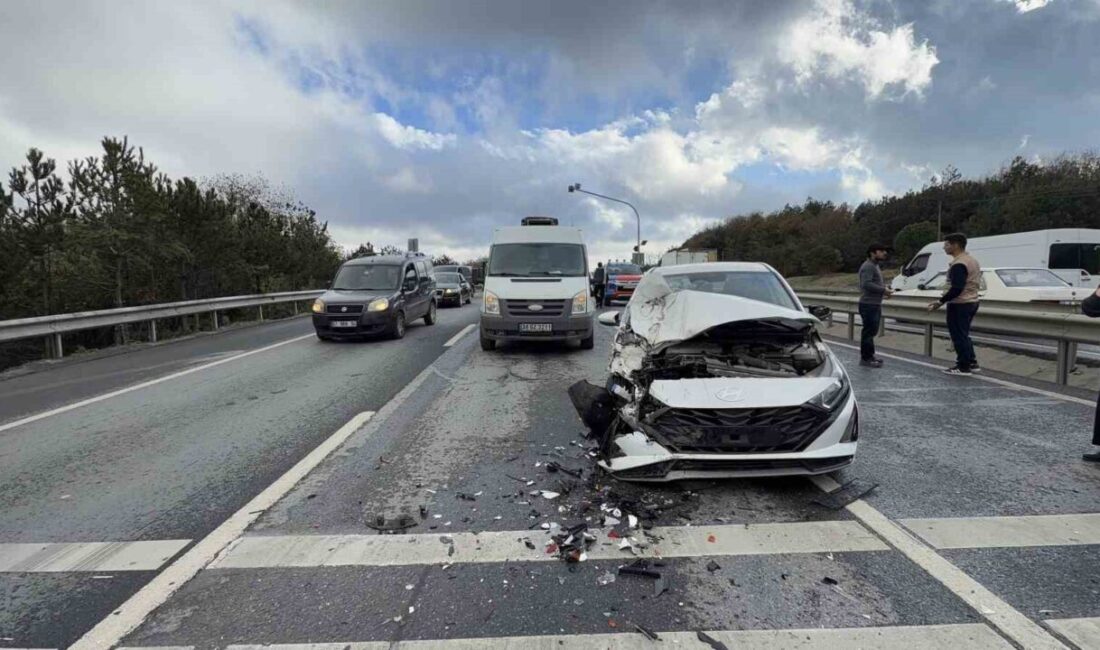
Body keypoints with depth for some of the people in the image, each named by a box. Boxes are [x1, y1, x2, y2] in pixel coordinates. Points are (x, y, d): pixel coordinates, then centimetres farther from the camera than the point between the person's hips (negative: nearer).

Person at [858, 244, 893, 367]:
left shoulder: (875, 266, 20)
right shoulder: (868, 266, -14)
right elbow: (866, 284, -25)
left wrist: (884, 288, 9)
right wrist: (883, 290, -20)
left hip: (875, 304, 11)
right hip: (868, 305, -11)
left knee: (872, 331, 16)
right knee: (869, 331, -8)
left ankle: (870, 355, 25)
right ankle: (865, 358, -3)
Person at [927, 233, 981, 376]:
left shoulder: (959, 264, -20)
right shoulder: (972, 260, 13)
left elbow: (957, 288, -27)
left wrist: (941, 302, -23)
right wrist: (949, 293, 22)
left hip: (959, 304, -10)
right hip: (972, 302, 10)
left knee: (958, 336, -2)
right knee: (963, 335, 20)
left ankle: (963, 367, 3)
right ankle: (972, 363, 24)